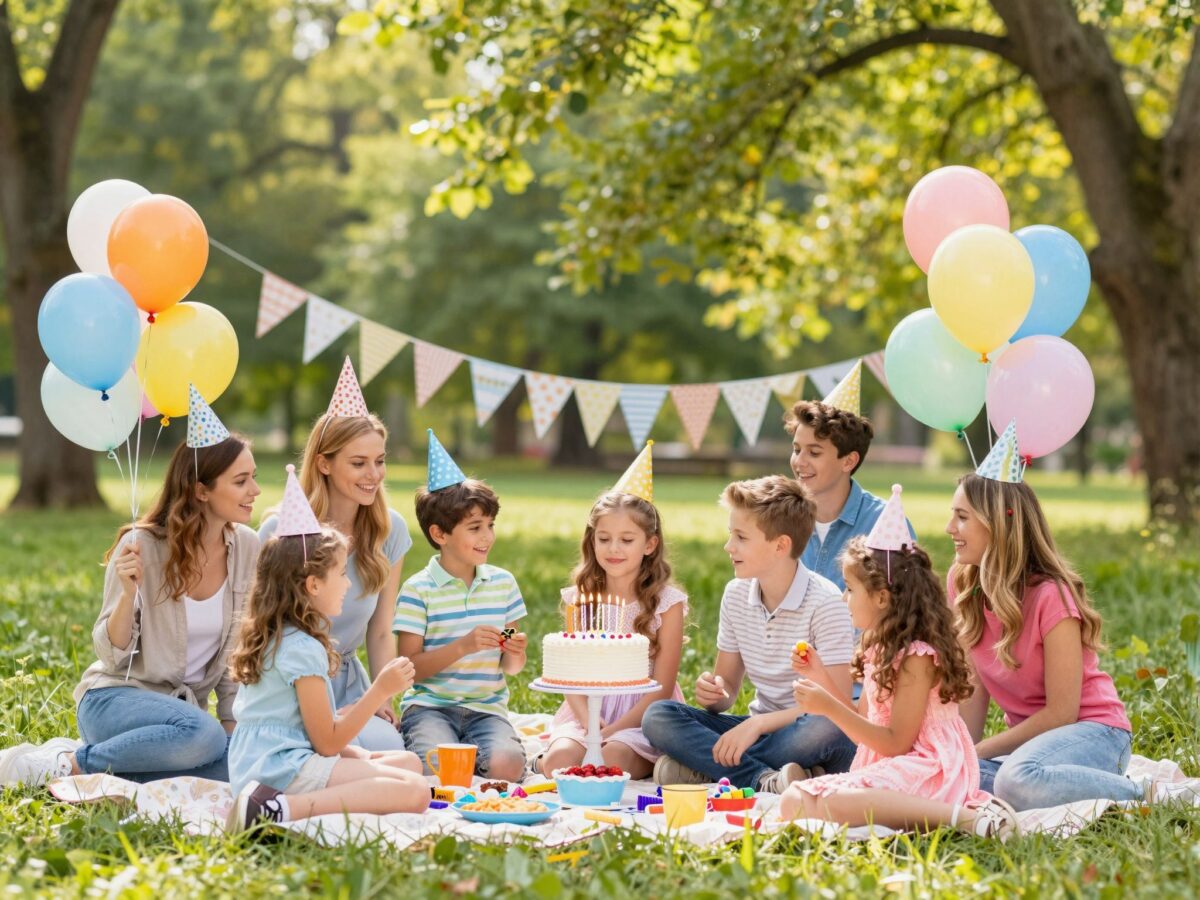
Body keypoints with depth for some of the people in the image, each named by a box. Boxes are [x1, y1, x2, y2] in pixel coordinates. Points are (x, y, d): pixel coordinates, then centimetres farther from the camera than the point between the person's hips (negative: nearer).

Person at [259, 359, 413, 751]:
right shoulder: (280, 530, -12)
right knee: (376, 748, -30)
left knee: (391, 748, -26)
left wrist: (382, 700, -8)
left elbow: (380, 634, 7)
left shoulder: (390, 530, 0)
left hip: (347, 681, 5)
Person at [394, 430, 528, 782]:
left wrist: (515, 655, -9)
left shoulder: (502, 583, 10)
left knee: (507, 766, -27)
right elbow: (408, 667, -9)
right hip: (430, 706, -3)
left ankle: (476, 750, 5)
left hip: (487, 708, 3)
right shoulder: (418, 590, -5)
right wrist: (462, 647, -20)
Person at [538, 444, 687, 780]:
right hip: (588, 711, 2)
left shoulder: (667, 602, -4)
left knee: (611, 761, -32)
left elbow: (661, 688, -6)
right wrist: (589, 724, -16)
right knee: (559, 760, -28)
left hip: (643, 715, -2)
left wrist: (612, 730, -15)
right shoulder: (580, 599, 7)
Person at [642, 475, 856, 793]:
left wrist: (759, 724, -24)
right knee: (657, 716, -15)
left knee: (827, 729, -41)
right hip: (758, 728, 6)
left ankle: (705, 766, -24)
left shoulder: (824, 602, -14)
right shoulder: (736, 594, 5)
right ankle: (767, 780, -30)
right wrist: (713, 692, -12)